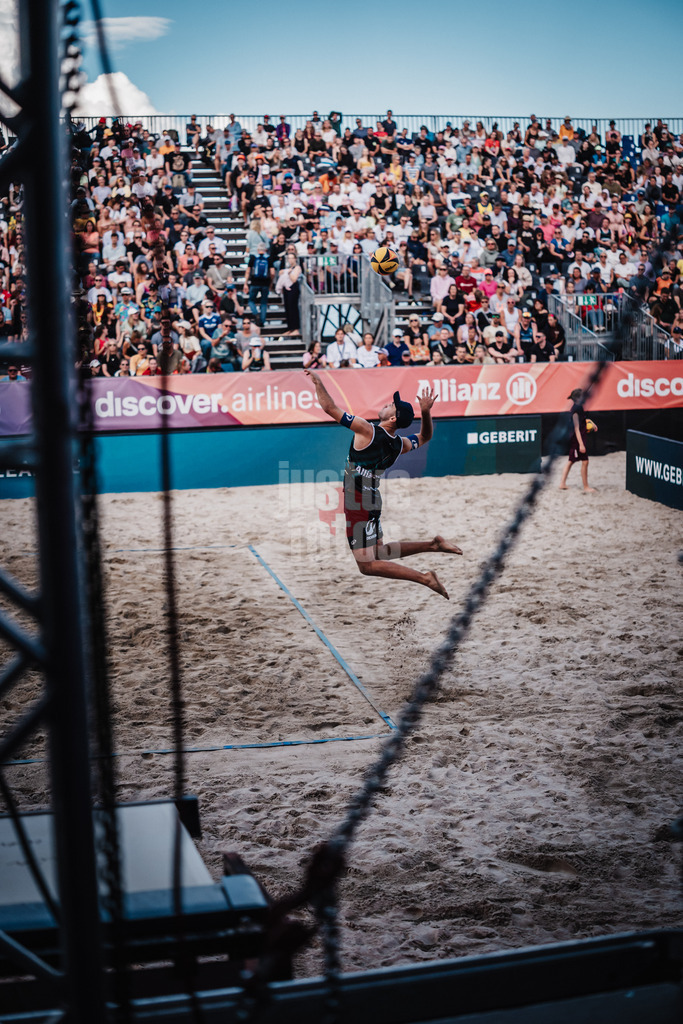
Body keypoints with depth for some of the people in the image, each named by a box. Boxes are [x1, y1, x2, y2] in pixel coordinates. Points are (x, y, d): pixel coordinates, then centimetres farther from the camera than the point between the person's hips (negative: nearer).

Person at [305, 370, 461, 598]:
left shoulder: (367, 430, -18)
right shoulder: (400, 444, 2)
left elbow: (330, 408, -16)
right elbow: (425, 436, 23)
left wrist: (317, 381, -3)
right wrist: (426, 412, 5)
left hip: (358, 505, -8)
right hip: (373, 500, 8)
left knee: (368, 566, -5)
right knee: (378, 552, 25)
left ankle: (424, 578, -13)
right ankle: (432, 544, 18)